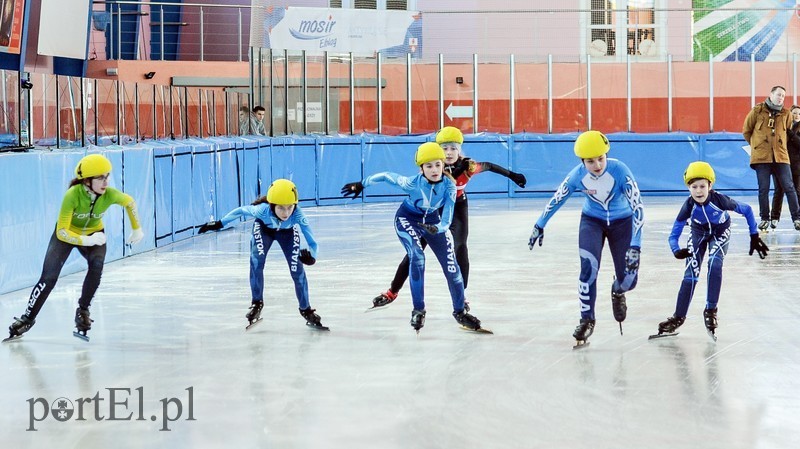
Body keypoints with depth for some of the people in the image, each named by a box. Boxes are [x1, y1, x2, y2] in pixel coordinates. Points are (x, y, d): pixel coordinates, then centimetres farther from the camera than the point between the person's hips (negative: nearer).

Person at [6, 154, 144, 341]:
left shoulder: (110, 194, -27)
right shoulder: (73, 195, -36)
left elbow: (129, 202, -3)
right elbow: (61, 232, -33)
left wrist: (137, 229, 3)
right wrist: (86, 241, -43)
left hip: (94, 233, 2)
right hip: (66, 233, -2)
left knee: (97, 264, -28)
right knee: (49, 278, -10)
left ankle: (83, 310, -10)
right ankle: (27, 318, 10)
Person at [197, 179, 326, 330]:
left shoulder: (297, 215, -42)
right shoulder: (263, 210, -42)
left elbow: (312, 243, -41)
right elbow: (241, 211, -20)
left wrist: (311, 256, -63)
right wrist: (219, 224, -15)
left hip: (287, 232, 0)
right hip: (263, 229, 0)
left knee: (297, 269, -10)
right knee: (256, 262, -22)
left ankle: (306, 310, 11)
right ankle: (257, 303, 0)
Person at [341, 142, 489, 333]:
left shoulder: (449, 186, -28)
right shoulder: (414, 183, -33)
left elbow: (446, 221, -31)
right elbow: (386, 176, -17)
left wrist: (437, 228, -52)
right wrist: (361, 184, -8)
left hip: (433, 221, 3)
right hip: (407, 219, -3)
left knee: (451, 265, -1)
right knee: (417, 257, -27)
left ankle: (459, 311, 19)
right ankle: (418, 310, -14)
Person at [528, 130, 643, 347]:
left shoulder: (619, 171, -31)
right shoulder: (578, 175, -22)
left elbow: (637, 207, -32)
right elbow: (557, 199, -4)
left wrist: (635, 246, -39)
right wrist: (539, 225, 5)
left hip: (621, 222, -1)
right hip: (592, 221, 1)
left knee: (628, 279, -5)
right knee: (588, 268, -21)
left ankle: (617, 292, 34)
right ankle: (587, 319, -3)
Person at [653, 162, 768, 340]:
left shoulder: (719, 200, -36)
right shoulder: (689, 206, -30)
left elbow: (746, 210, -20)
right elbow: (674, 235, -24)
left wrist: (754, 236, -16)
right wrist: (676, 250, -45)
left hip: (720, 232, -1)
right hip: (698, 233, 1)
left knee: (714, 264, -24)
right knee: (691, 272, -6)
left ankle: (710, 310, -10)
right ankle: (679, 317, 3)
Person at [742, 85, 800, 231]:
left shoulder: (786, 114, 7)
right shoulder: (757, 111, 1)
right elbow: (746, 131, 10)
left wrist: (779, 144, 14)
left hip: (781, 157, 2)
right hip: (761, 157, -1)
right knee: (763, 189, 1)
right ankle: (764, 219, 13)